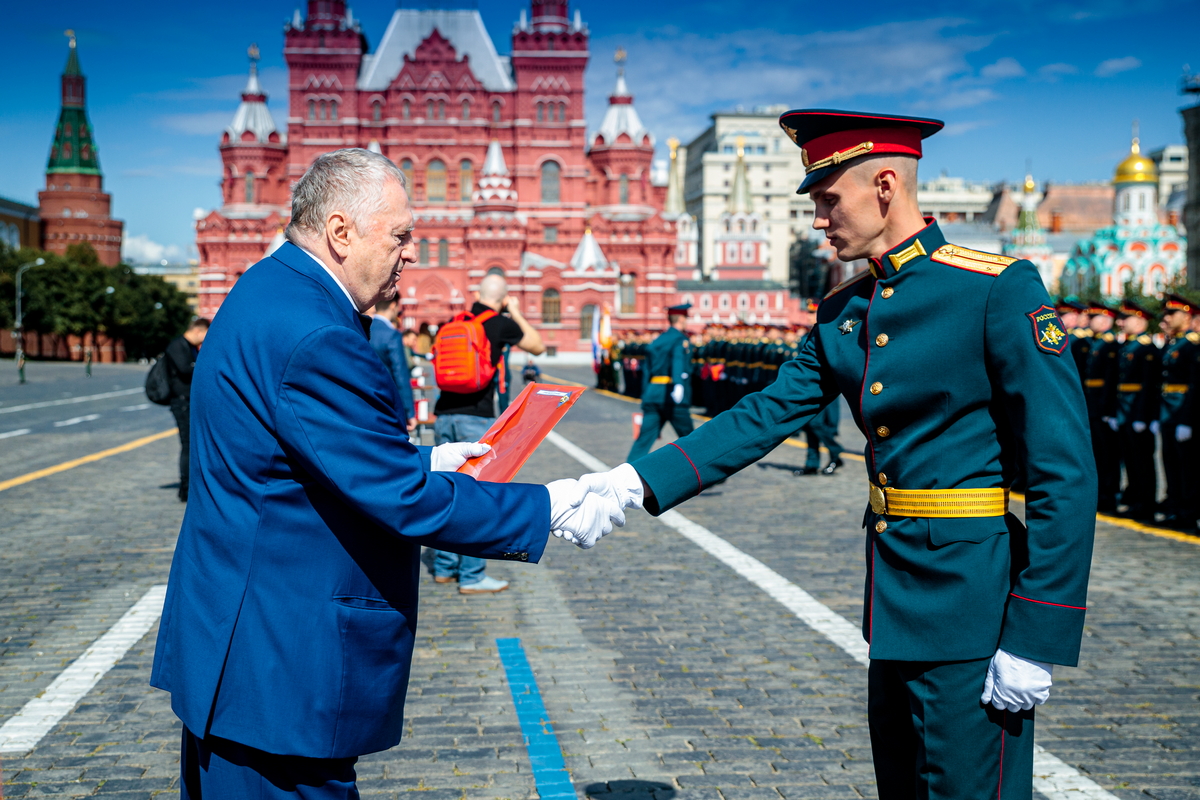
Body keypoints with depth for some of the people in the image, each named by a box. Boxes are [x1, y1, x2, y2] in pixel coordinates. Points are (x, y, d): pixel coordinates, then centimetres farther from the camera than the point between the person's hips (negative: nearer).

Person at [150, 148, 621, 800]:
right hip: (280, 667, -11)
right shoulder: (315, 339, -25)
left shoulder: (266, 292, 9)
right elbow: (401, 500, -25)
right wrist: (550, 509, -17)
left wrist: (423, 462, 14)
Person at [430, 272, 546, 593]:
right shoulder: (502, 325, -3)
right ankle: (471, 575, 0)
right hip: (477, 418, -6)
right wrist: (516, 313, 19)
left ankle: (444, 567, 20)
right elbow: (538, 347, 11)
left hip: (444, 416, 6)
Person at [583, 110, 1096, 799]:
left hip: (972, 600, -7)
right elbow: (766, 417, 9)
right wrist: (641, 480, -2)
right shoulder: (842, 311, 9)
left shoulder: (1000, 290, -14)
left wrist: (1035, 641, -18)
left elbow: (1065, 474, -16)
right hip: (895, 599, 7)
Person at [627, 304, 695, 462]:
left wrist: (646, 399, 26)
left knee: (645, 437, 1)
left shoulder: (655, 342, 18)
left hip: (652, 394, 6)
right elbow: (678, 361, -22)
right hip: (671, 396, -6)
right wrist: (678, 384, -37)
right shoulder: (681, 339, -3)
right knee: (687, 436, 11)